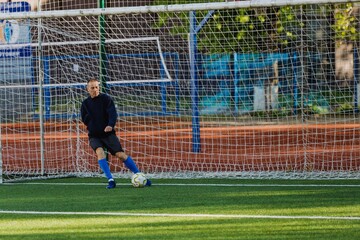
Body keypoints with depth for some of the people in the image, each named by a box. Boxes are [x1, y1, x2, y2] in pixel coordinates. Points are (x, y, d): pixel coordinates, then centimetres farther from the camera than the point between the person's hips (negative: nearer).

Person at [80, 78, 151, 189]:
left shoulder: (106, 98, -3)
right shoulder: (85, 103, 6)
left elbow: (113, 113, -14)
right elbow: (84, 120, 10)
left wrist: (110, 125, -32)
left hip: (108, 133, -1)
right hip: (94, 136, 1)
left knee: (121, 154, -10)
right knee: (100, 152, -27)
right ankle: (110, 180, -27)